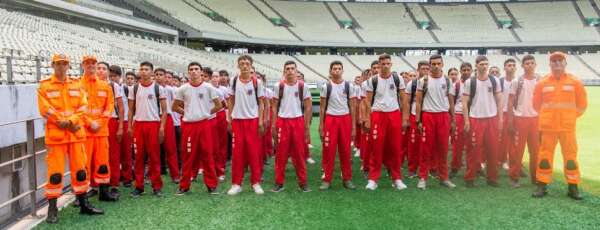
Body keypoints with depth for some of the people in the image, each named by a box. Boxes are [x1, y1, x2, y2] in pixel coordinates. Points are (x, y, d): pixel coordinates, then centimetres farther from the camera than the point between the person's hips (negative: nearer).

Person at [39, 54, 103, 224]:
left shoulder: (76, 84, 10)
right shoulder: (44, 86, -1)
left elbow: (83, 107, 3)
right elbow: (45, 110, -9)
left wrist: (70, 121, -12)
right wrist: (64, 123, -12)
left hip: (76, 133, 4)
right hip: (56, 134, -4)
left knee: (80, 169, 9)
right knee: (55, 172, -2)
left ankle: (84, 204, 19)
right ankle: (52, 208, 8)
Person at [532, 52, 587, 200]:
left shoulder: (575, 82, 1)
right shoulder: (542, 83, 1)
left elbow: (582, 104, 9)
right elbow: (536, 105, 12)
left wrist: (570, 117, 8)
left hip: (568, 127, 0)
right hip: (547, 127, 0)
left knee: (570, 157, 4)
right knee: (545, 157, 4)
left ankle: (573, 187, 14)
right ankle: (542, 186, 11)